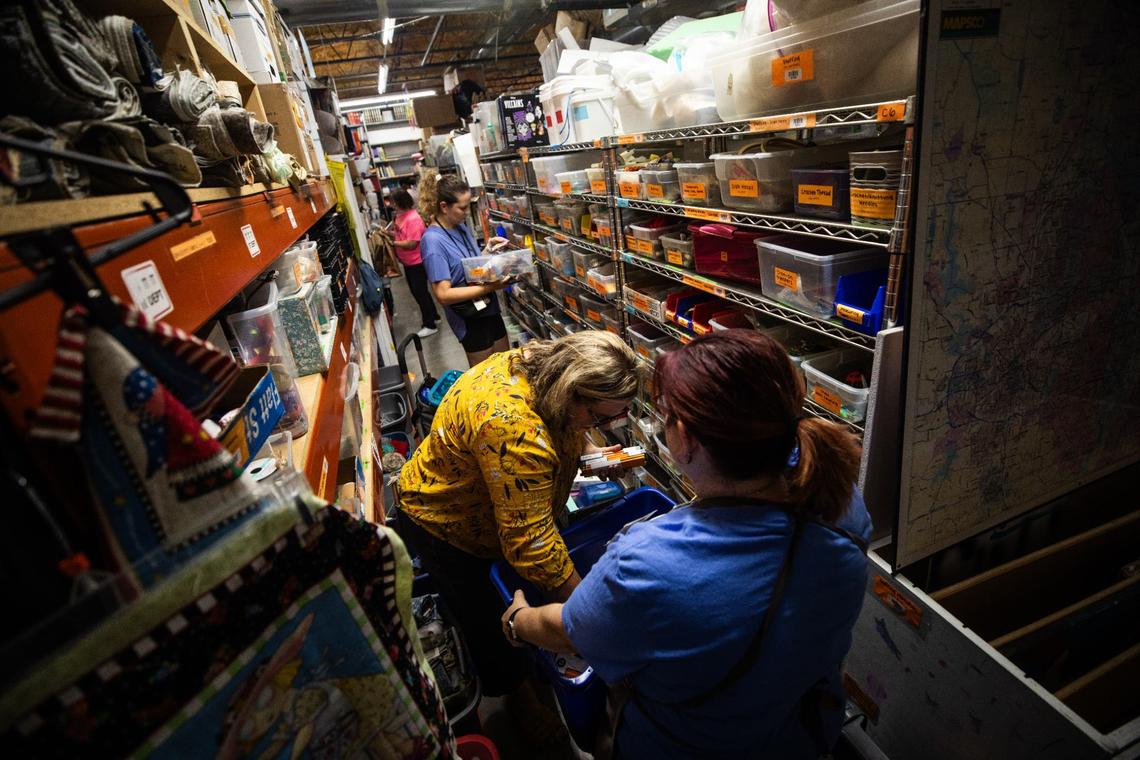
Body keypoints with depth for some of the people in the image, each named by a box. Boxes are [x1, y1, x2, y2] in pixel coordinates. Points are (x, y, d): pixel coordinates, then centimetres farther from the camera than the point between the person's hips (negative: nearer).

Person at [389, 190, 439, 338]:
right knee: (417, 291, 19)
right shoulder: (400, 215, 4)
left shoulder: (413, 219, -25)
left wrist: (392, 243, -20)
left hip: (417, 262, -10)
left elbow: (412, 243, -28)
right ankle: (434, 315, 35)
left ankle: (430, 325, 10)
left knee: (420, 292, -1)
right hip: (407, 262, 10)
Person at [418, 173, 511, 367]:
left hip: (488, 307, 7)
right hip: (469, 318, -7)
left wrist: (488, 249, -4)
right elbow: (443, 294, -25)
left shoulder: (461, 228, 2)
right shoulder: (433, 240, -21)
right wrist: (489, 287, -29)